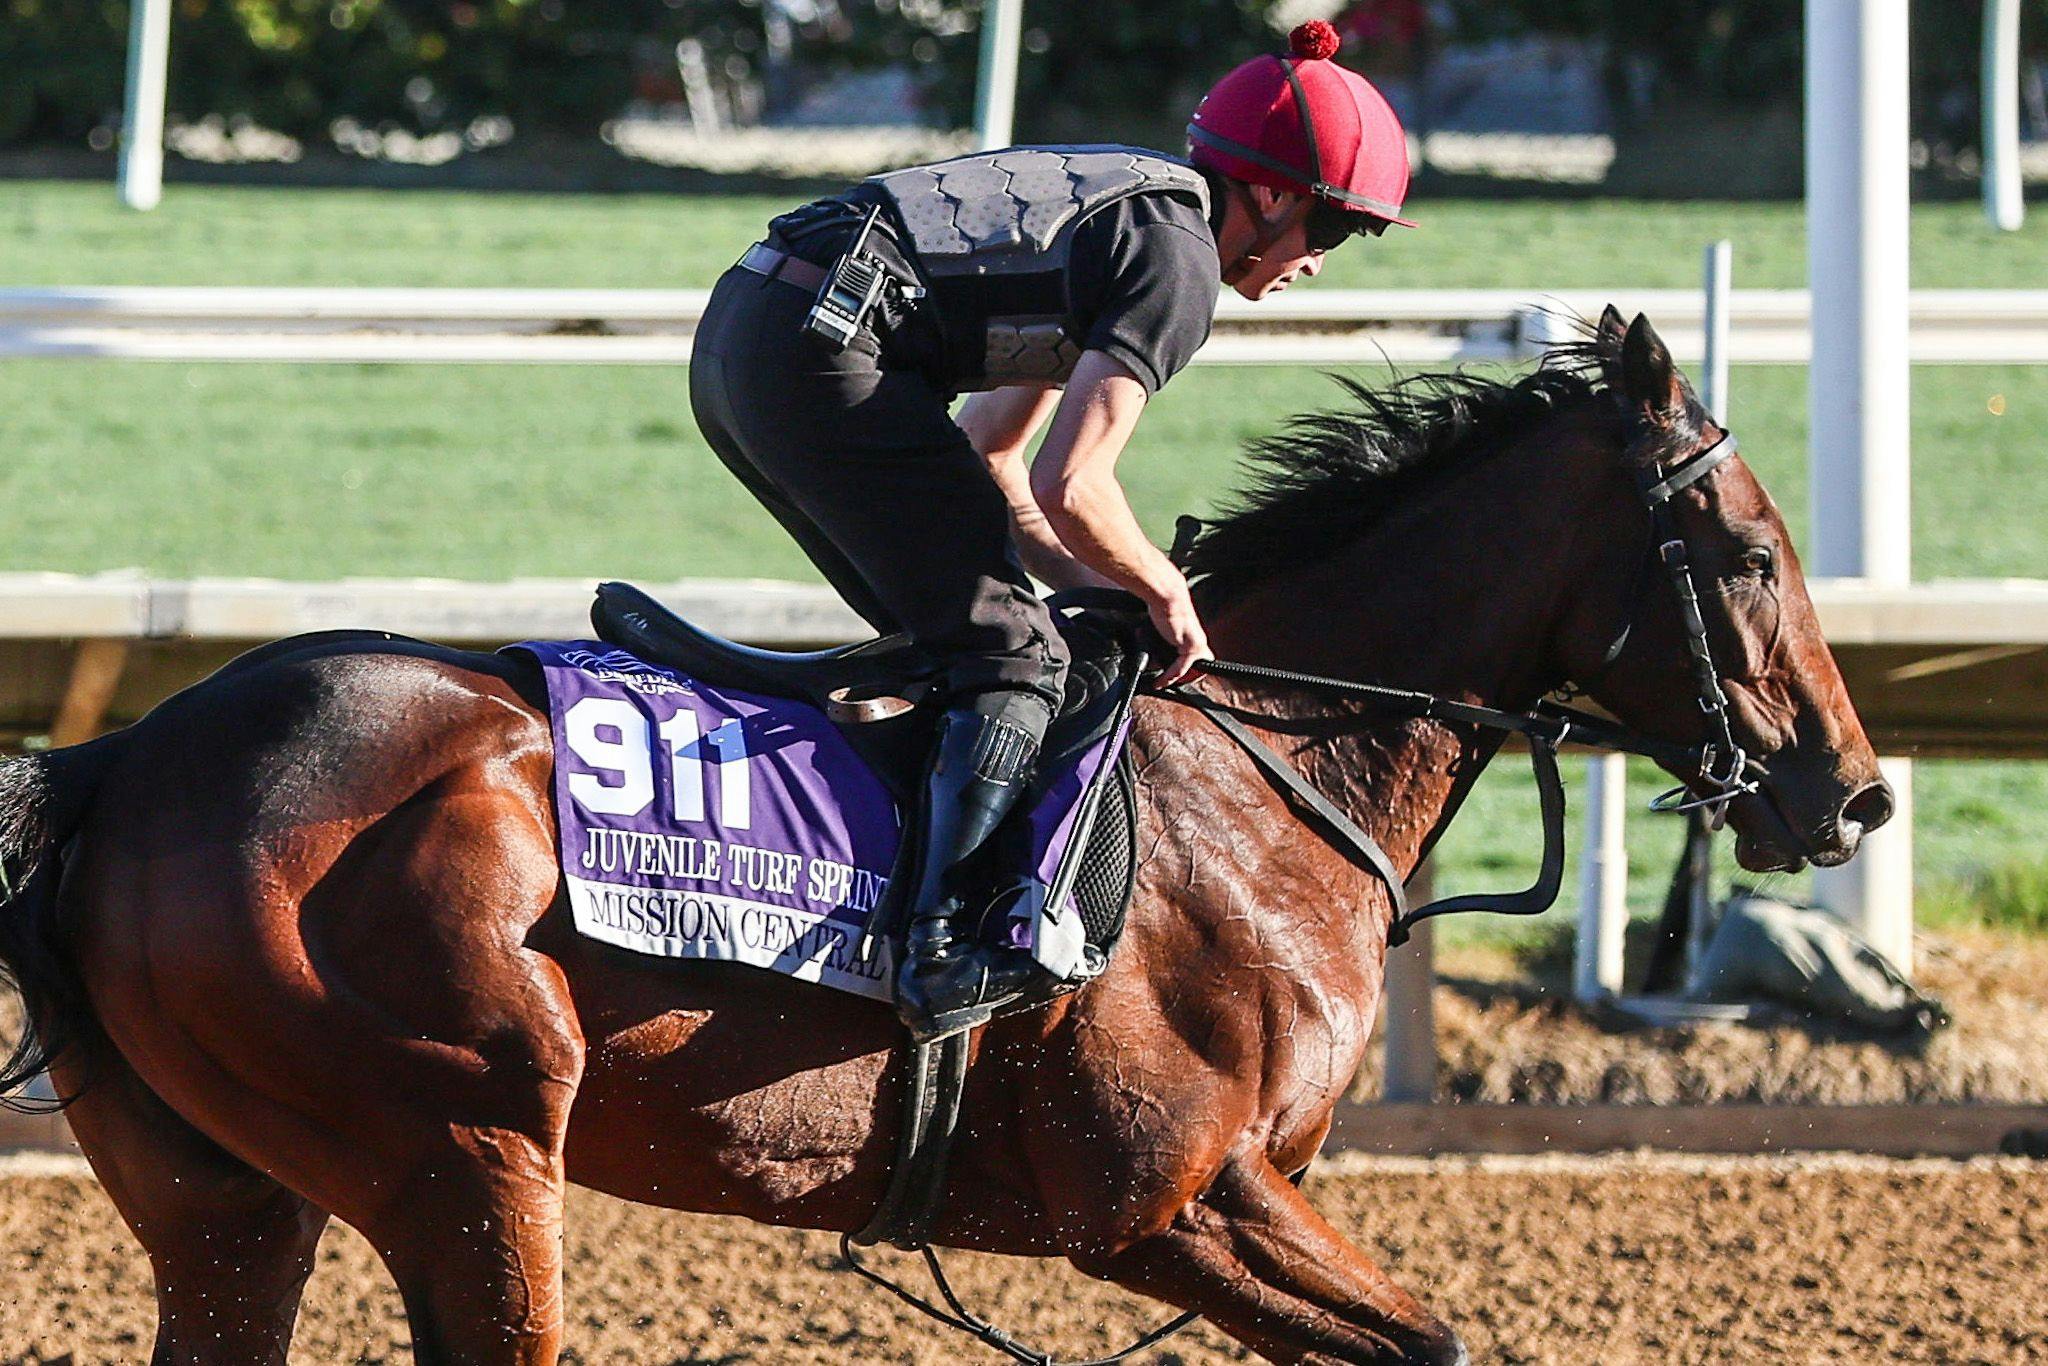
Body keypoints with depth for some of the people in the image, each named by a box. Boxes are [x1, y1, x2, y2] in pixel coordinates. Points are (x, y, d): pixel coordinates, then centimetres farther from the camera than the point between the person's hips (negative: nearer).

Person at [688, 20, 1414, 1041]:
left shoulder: (1121, 208, 25)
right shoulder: (1180, 262, -4)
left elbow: (989, 456, 27)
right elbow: (1069, 489, -13)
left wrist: (1102, 590, 21)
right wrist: (1164, 592, 5)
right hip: (819, 353, -10)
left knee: (951, 631, 21)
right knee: (1016, 656, -6)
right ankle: (943, 954, -16)